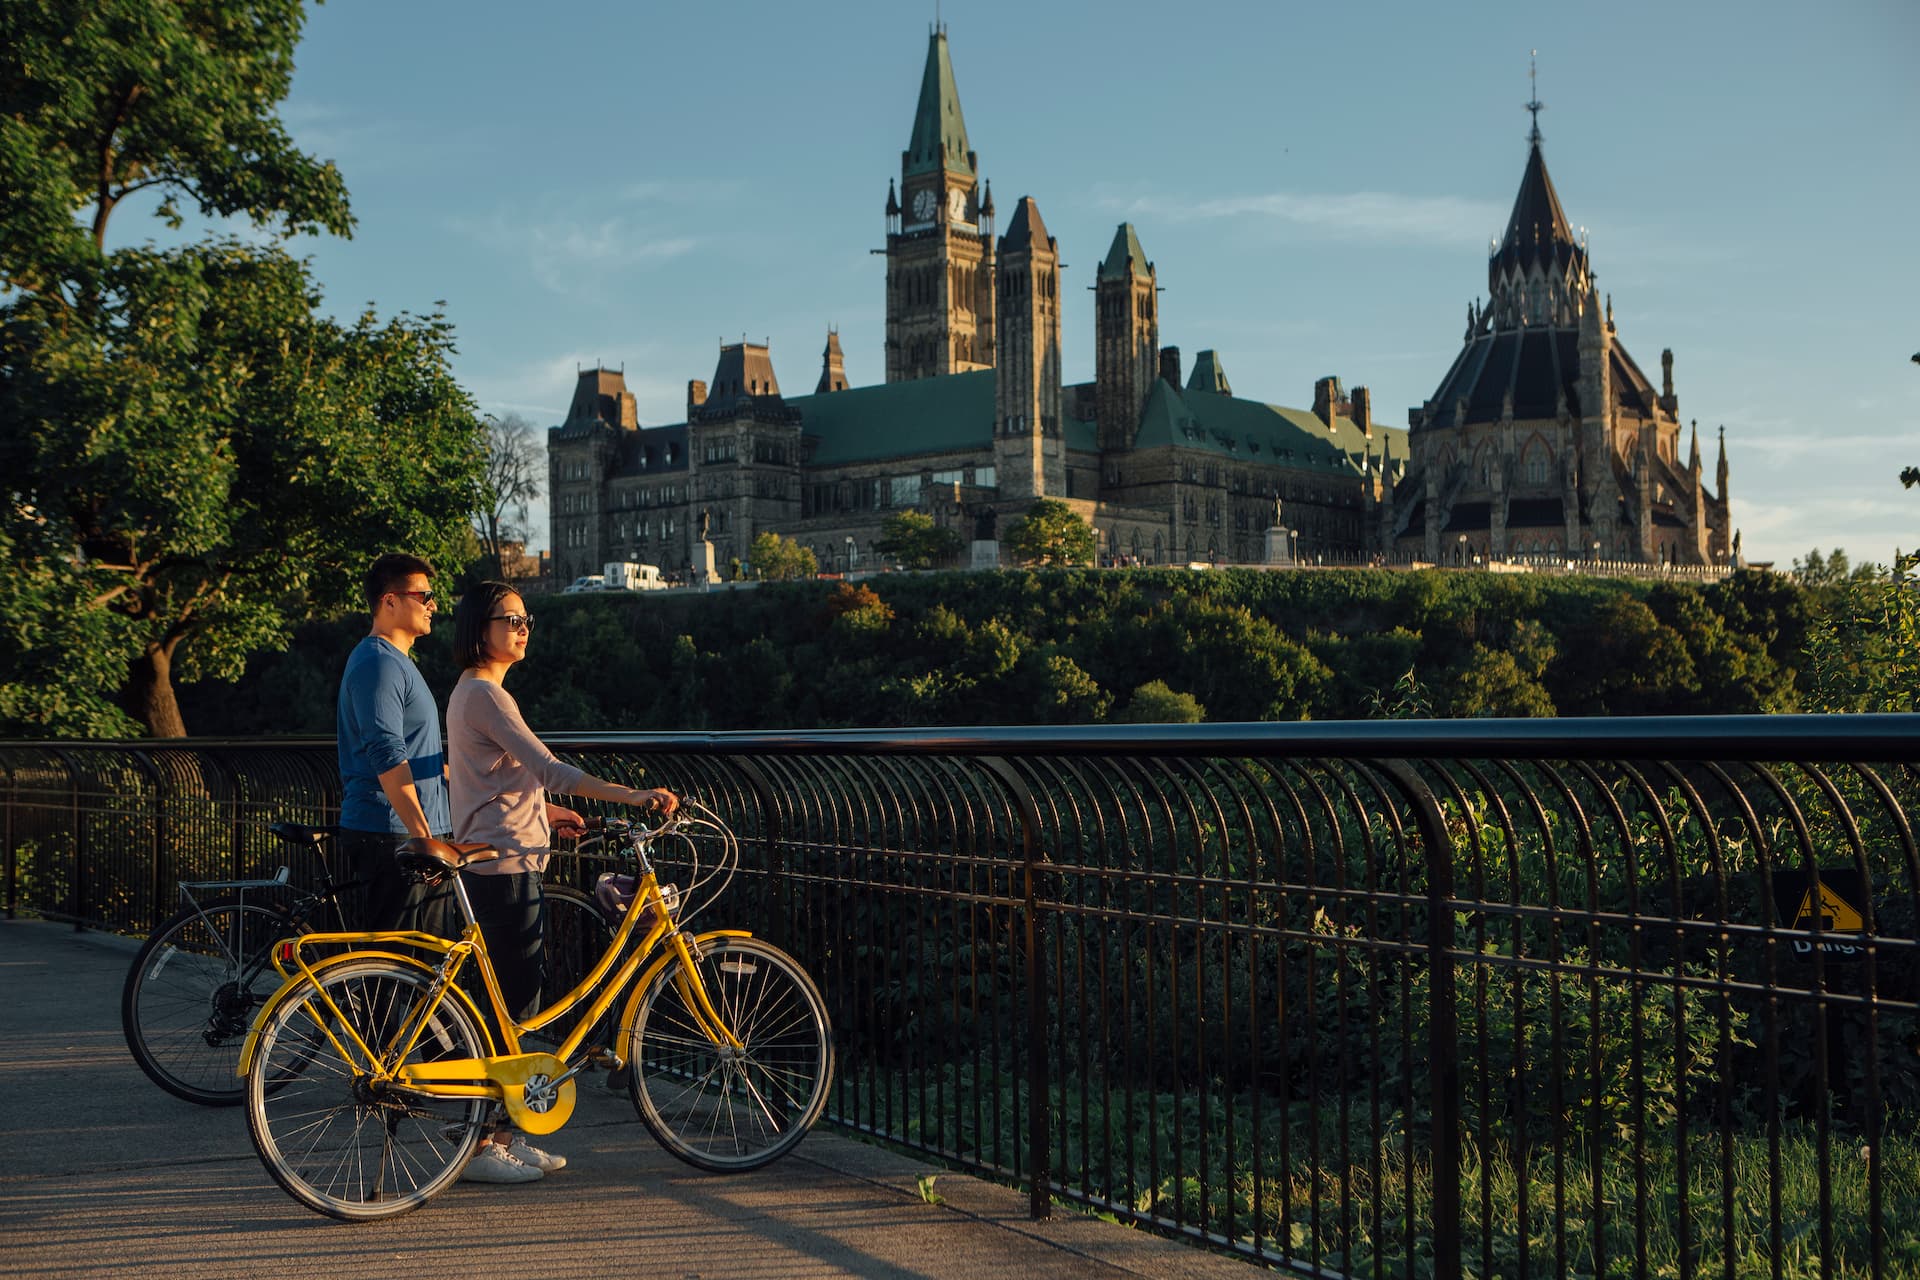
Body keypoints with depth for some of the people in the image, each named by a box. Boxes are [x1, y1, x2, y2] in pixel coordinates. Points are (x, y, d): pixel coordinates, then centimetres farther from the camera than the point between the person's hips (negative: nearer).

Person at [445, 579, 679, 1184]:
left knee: (517, 996, 13)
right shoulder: (484, 695, -15)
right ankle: (484, 1146, 0)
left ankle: (503, 1133, 19)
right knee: (512, 1001, -6)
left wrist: (545, 811, 20)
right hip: (504, 867, -10)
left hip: (494, 865, 10)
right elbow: (550, 770, -25)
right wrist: (634, 796, -28)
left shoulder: (472, 692, 17)